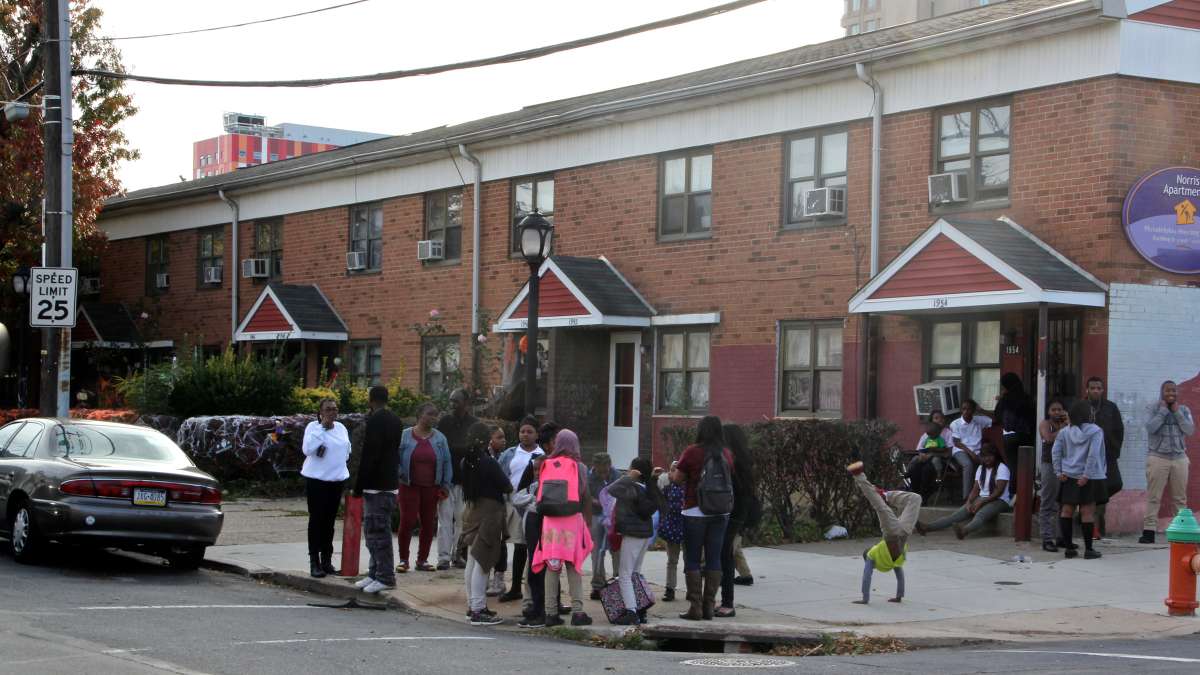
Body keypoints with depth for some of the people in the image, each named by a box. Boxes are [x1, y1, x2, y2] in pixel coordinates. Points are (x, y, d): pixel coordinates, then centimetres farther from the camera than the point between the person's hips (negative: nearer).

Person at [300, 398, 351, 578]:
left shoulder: (341, 428, 10)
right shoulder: (313, 427, -5)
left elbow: (347, 450, 24)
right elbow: (307, 449, -19)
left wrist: (338, 461, 6)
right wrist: (322, 427, -18)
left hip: (337, 479, 5)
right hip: (316, 479, -5)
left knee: (329, 520, 9)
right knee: (316, 519, -4)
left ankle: (327, 560, 16)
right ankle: (314, 562, -3)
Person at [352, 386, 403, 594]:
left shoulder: (375, 421, -14)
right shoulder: (395, 420, 15)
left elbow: (369, 455, -19)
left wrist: (359, 485, -15)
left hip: (376, 486, -10)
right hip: (390, 483, 10)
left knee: (377, 531, -7)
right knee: (375, 530, 17)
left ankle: (385, 577, -7)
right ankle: (375, 573, 22)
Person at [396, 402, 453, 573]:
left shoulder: (439, 438, 5)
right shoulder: (405, 436, -1)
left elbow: (446, 463, 7)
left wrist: (446, 485, 2)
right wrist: (400, 475, -13)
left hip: (431, 487, 3)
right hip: (409, 487, -3)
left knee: (428, 524, 5)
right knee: (407, 522, -6)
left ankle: (422, 559, 16)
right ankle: (403, 559, 4)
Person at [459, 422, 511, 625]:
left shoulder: (466, 462, 5)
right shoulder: (489, 462, -17)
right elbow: (507, 487, -12)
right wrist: (507, 488, 11)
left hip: (473, 512, 8)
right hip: (490, 512, -8)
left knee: (472, 562, 14)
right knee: (482, 563, -7)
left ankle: (473, 605, 22)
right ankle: (478, 611, -6)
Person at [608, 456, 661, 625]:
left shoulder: (632, 488, -18)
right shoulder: (648, 489, 6)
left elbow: (611, 490, -27)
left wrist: (627, 477, -18)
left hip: (633, 534, -9)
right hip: (646, 533, 9)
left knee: (625, 575, -6)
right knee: (636, 573, 18)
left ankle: (631, 612, -14)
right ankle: (640, 611, 18)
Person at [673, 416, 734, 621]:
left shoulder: (692, 452, -10)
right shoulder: (727, 454, 2)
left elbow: (678, 478, -4)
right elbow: (730, 479, 11)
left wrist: (675, 468, 16)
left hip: (695, 512, -4)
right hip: (721, 512, 4)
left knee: (692, 560, 3)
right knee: (714, 559, 8)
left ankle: (695, 606, -1)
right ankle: (709, 605, 10)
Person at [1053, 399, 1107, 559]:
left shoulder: (1065, 432, 5)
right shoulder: (1095, 431, -7)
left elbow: (1055, 451, -2)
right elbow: (1093, 454, -16)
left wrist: (1058, 471, -2)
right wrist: (1086, 475, -16)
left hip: (1068, 477, 4)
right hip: (1088, 478, -4)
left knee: (1067, 510, 9)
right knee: (1087, 511, 0)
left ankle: (1068, 547, 9)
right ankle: (1088, 549, 1)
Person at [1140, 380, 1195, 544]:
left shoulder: (1184, 410, 10)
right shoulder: (1153, 408, 1)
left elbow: (1190, 430, -3)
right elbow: (1150, 427, -15)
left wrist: (1177, 412, -6)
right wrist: (1163, 410, -10)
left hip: (1179, 458, 3)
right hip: (1158, 457, -3)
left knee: (1180, 498, 4)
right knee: (1153, 496, -6)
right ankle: (1149, 530, -5)